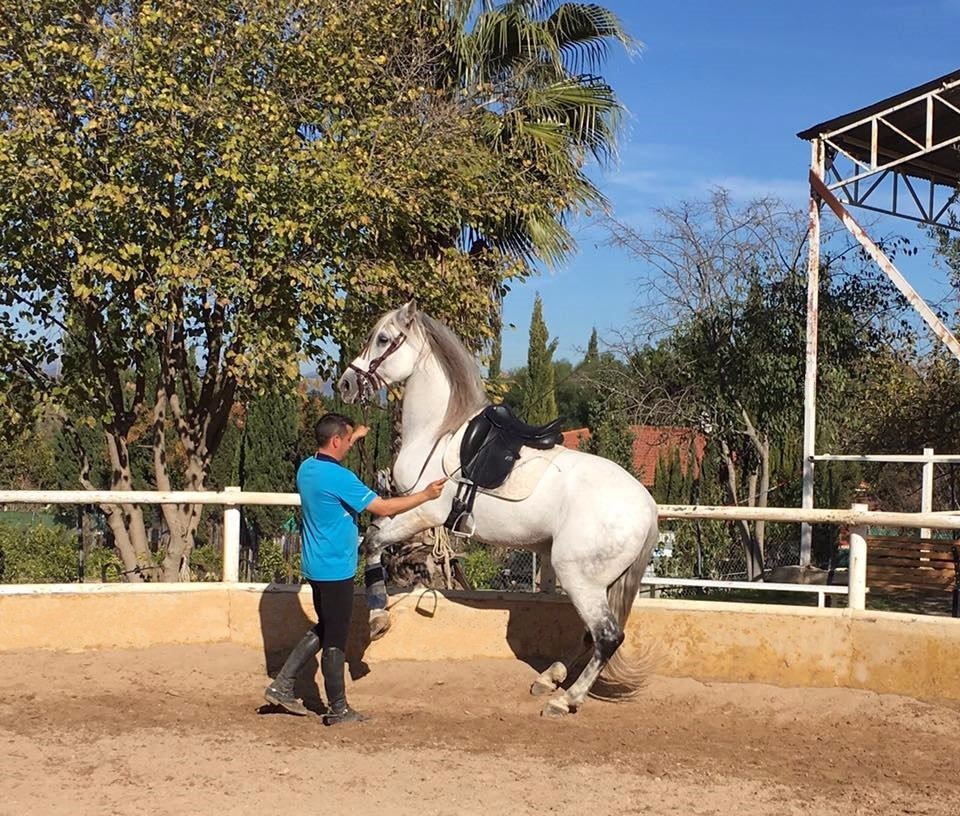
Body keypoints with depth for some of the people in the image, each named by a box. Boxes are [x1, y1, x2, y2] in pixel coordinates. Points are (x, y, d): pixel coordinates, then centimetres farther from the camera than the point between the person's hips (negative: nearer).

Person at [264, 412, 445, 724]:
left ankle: (282, 685, 20)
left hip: (316, 566, 9)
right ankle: (338, 709, 13)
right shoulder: (339, 478, -23)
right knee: (335, 640, 2)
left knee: (323, 630, 22)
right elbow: (383, 508, -20)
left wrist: (354, 437, 31)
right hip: (335, 570, -9)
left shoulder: (306, 468, 4)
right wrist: (425, 495, -11)